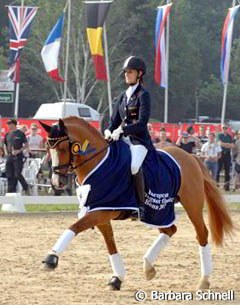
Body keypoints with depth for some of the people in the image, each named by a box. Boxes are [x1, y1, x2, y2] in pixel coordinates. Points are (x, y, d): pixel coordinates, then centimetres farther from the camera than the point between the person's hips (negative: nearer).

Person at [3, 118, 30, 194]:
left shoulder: (20, 134, -3)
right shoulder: (7, 134, 13)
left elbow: (26, 146, -3)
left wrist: (19, 150, -15)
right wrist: (6, 153, 7)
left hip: (18, 157, -6)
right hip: (9, 157, 6)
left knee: (17, 175, -12)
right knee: (9, 176, 3)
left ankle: (26, 189, 5)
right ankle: (11, 191, 8)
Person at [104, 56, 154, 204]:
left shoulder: (143, 95, -4)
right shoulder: (123, 97, 17)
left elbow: (142, 123, -14)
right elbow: (115, 120, 17)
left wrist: (122, 130, -25)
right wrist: (109, 131, -6)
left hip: (140, 140, -8)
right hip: (124, 139, 8)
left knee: (134, 166, -33)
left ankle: (142, 204, -27)